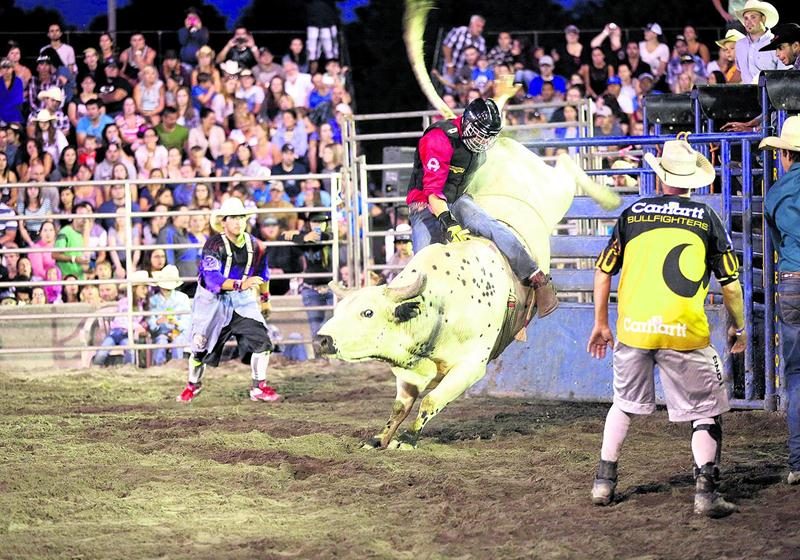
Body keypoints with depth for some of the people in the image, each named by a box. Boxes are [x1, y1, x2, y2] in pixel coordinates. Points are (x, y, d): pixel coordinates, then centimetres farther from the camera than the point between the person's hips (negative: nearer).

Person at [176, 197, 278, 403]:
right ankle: (193, 385, 29)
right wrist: (241, 284, -43)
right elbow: (212, 279, -32)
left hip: (242, 300, 4)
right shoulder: (214, 245, -22)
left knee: (261, 340, -10)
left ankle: (259, 388, 3)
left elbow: (262, 272, 16)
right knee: (201, 346, 3)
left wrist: (264, 298, 25)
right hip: (213, 299, -4)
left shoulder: (254, 245, -5)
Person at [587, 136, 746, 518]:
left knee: (624, 403, 23)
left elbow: (603, 272, 12)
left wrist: (600, 324, 23)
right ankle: (706, 490, -7)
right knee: (706, 412, 7)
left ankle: (604, 481, 24)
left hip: (632, 329, 3)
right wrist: (738, 328, 19)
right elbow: (730, 284, 3)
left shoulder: (632, 214, 9)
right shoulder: (706, 218, 4)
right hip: (685, 334, -3)